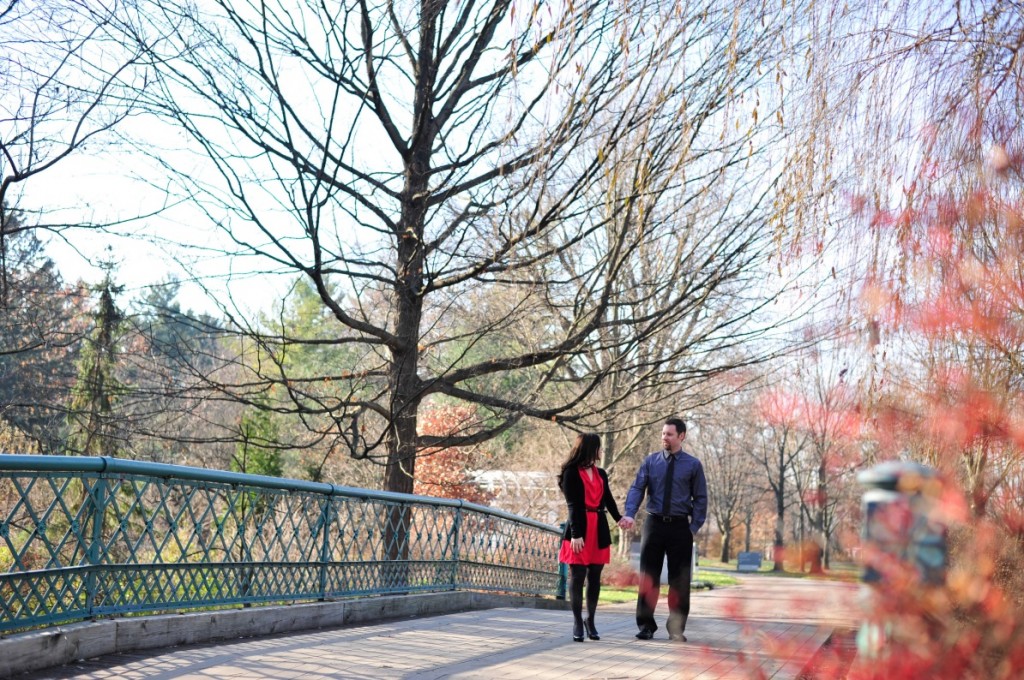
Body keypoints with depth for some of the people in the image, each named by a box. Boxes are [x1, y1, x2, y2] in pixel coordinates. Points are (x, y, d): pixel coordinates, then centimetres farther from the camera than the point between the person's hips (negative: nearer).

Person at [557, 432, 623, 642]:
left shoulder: (601, 474, 15)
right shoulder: (571, 473, -4)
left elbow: (608, 499, 13)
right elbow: (572, 505, -9)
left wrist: (619, 518, -2)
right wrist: (576, 534, -15)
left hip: (599, 530, 5)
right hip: (579, 528, -5)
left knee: (594, 577, 6)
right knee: (577, 576, -4)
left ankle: (590, 620, 16)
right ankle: (577, 623, 2)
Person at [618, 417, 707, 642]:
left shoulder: (693, 465, 1)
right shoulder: (650, 461, 3)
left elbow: (700, 498, 3)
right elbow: (637, 488, -4)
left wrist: (694, 527, -8)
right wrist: (630, 514, -20)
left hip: (680, 526, -1)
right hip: (654, 523, 1)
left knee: (679, 579, 5)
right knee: (648, 575, 4)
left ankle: (676, 628, 17)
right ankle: (646, 625, 14)